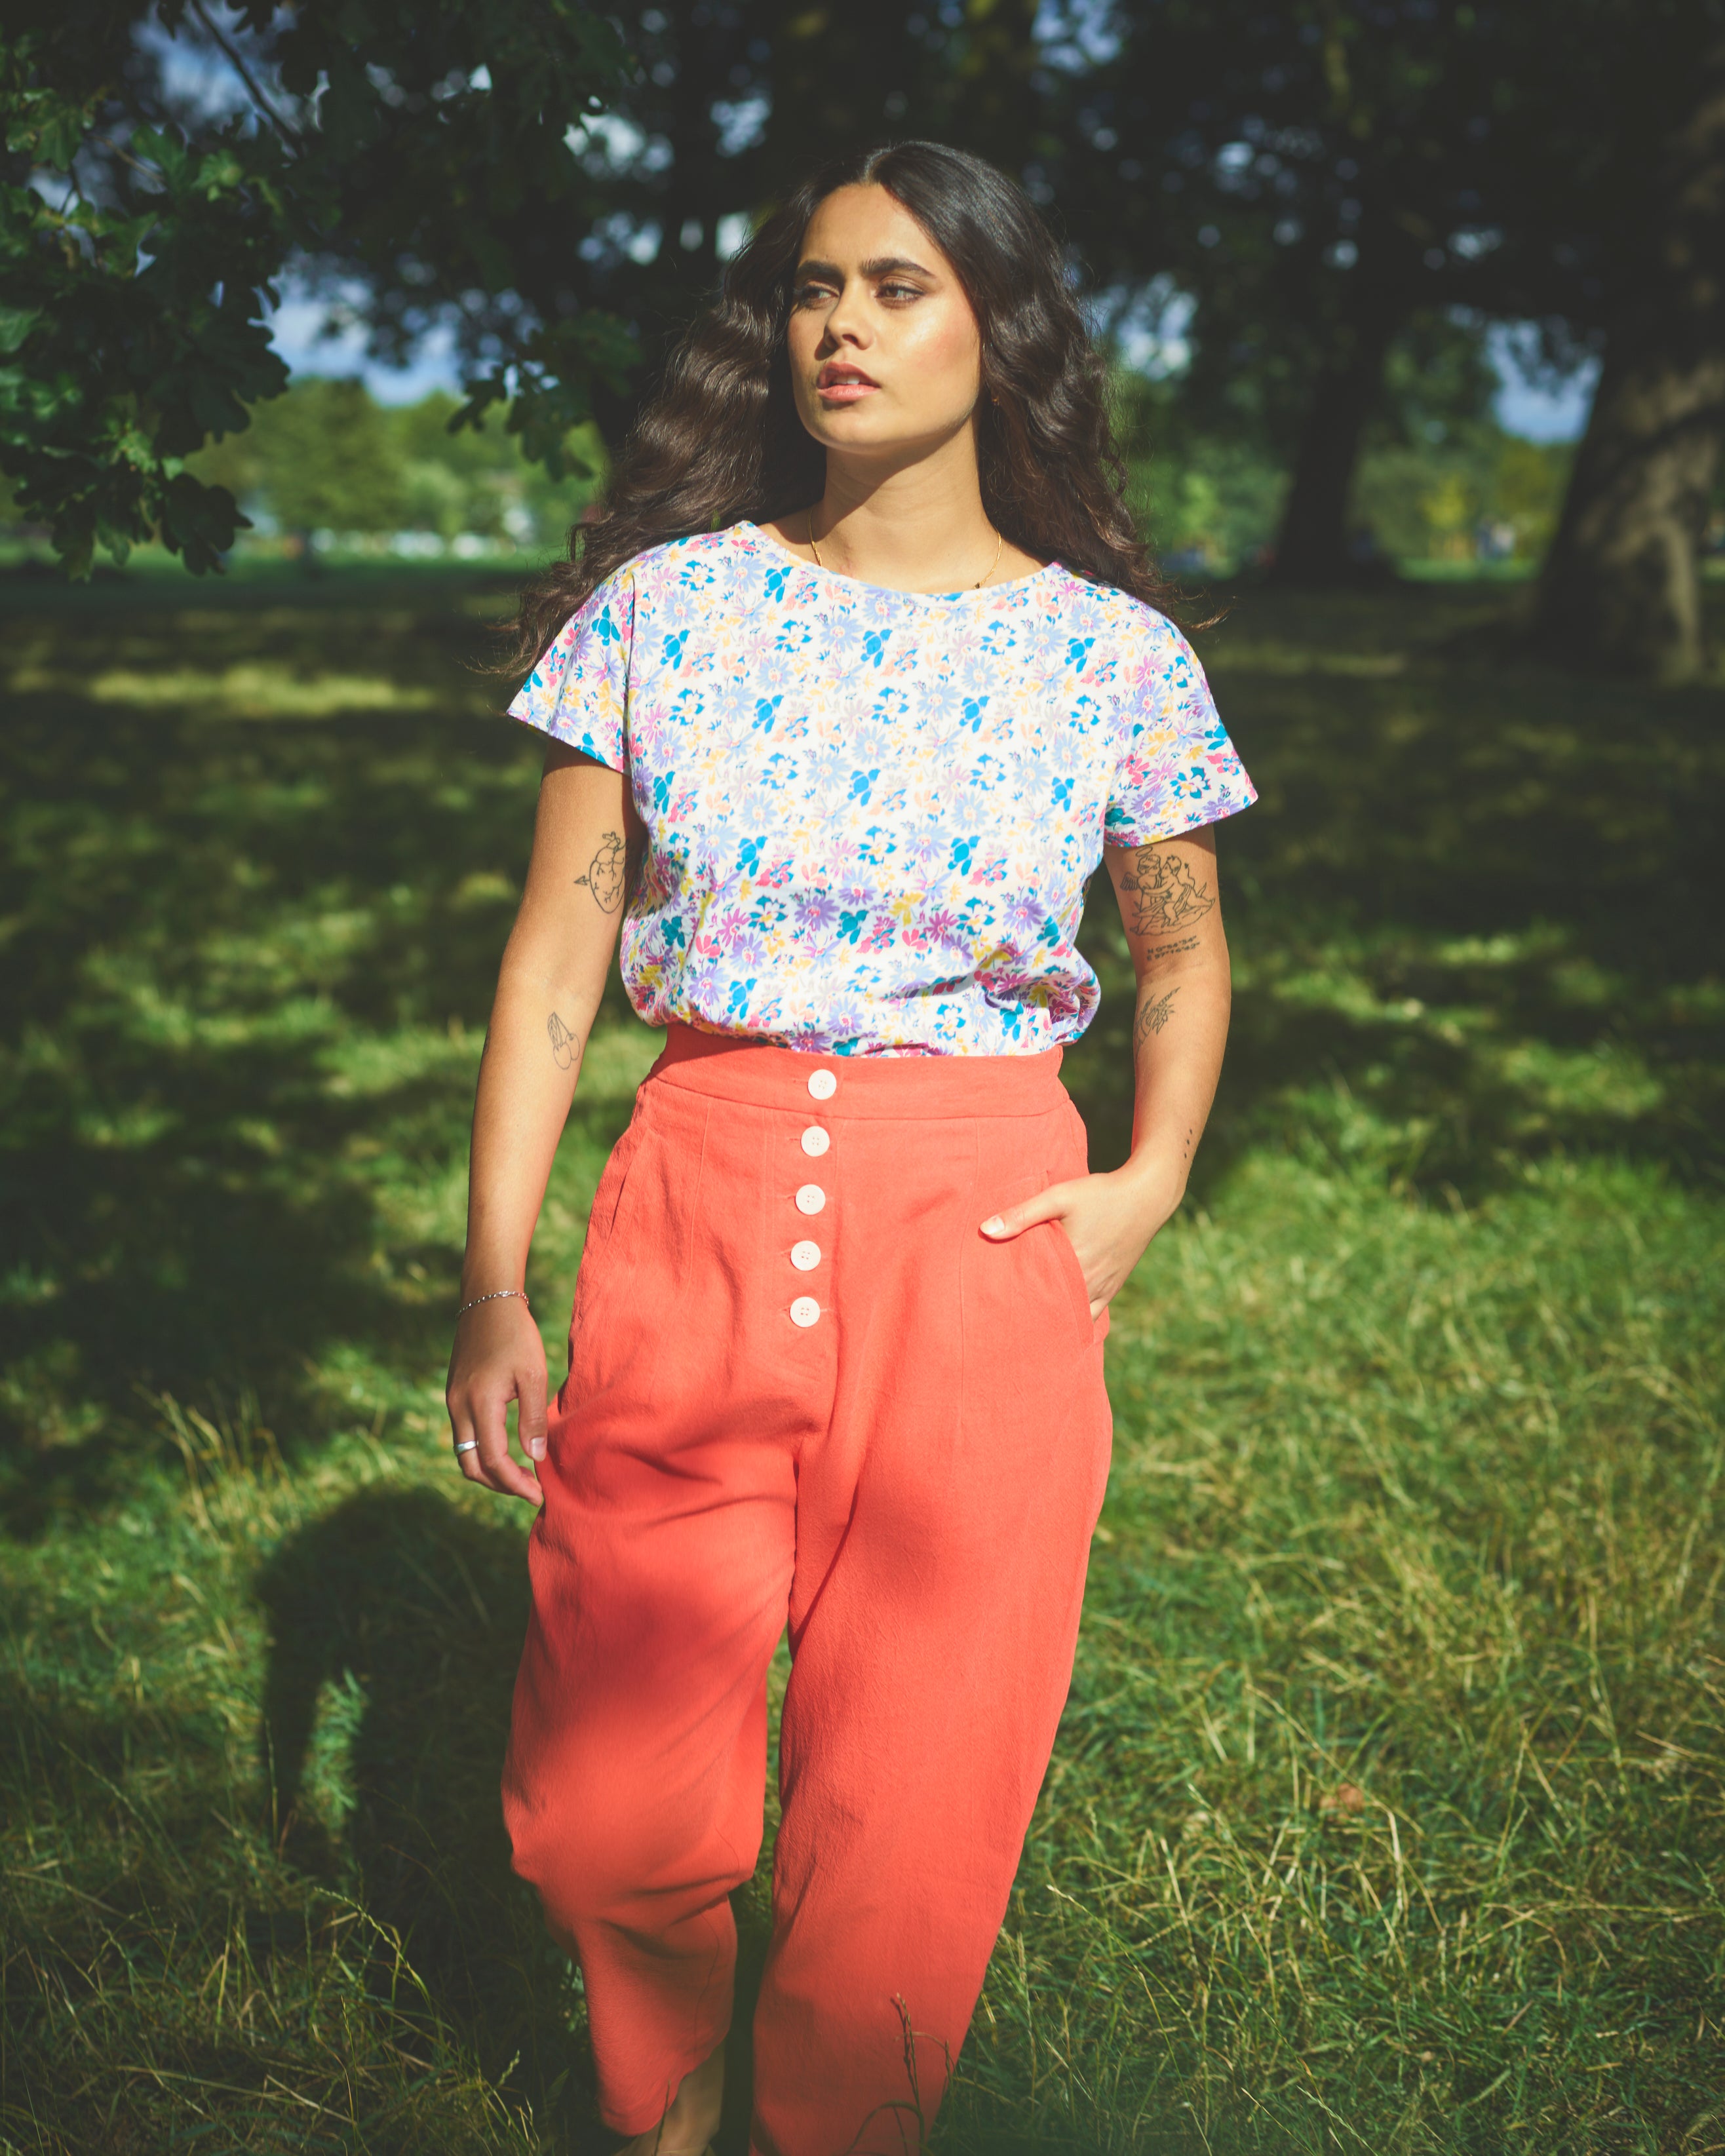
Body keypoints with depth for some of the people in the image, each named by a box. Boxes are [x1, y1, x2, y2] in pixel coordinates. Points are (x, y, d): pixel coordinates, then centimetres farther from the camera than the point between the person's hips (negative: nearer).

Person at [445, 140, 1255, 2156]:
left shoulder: (1115, 657, 1)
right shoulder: (665, 603, 1)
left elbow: (1185, 951, 16)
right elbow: (554, 954, 2)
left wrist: (1152, 1184, 0)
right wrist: (490, 1287, -3)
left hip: (978, 1240, 0)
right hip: (692, 1214, 1)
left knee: (905, 1832, 6)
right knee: (599, 1813, 7)